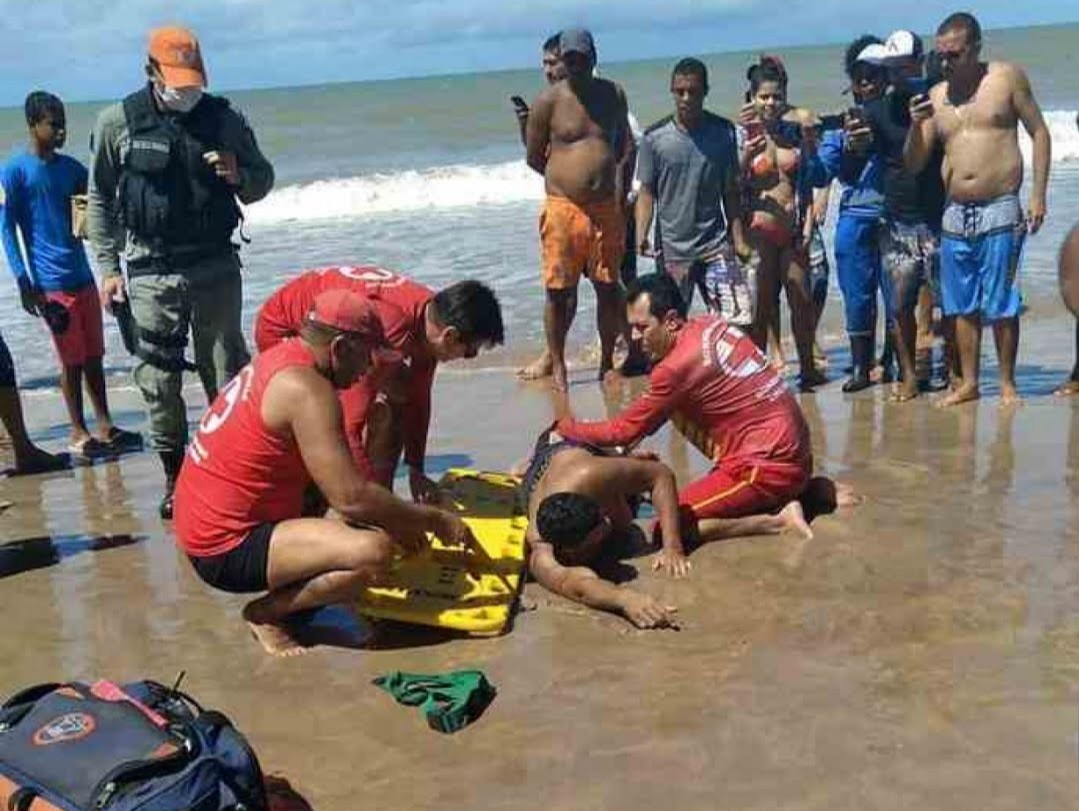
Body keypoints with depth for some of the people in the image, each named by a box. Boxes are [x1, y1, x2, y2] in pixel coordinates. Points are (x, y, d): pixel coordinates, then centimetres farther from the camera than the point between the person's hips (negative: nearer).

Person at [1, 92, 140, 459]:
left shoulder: (72, 168, 11)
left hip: (82, 275, 6)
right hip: (50, 282, -6)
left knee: (93, 355, 10)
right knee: (71, 360, 0)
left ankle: (105, 426, 18)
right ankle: (78, 433, 10)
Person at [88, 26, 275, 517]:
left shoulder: (223, 118, 1)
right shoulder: (118, 123, -1)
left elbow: (263, 180, 11)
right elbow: (100, 200, 5)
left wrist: (238, 175, -12)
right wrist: (107, 268, 0)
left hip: (215, 267, 1)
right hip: (151, 273, 0)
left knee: (228, 374, 4)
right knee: (157, 381, 2)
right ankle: (174, 477, 17)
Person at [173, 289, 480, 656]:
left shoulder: (282, 359, 9)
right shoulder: (305, 388, -21)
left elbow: (336, 475, 17)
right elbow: (351, 498, -25)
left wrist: (396, 519, 11)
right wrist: (433, 520, -13)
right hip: (225, 547, -10)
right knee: (374, 551, -26)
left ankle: (284, 596, 9)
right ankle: (266, 612, -5)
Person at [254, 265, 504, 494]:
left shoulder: (432, 314, -15)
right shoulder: (388, 330, -41)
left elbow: (418, 398, 0)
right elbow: (349, 427, -40)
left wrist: (416, 470, 4)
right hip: (283, 328, -8)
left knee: (396, 399, 4)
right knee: (335, 422, -21)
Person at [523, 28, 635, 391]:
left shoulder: (613, 94, 8)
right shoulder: (549, 100, -3)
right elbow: (534, 157, 3)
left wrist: (618, 182, 8)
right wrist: (566, 178, 8)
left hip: (607, 208, 3)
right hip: (563, 207, -3)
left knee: (609, 288, 8)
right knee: (559, 290, 0)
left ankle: (607, 362, 21)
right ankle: (556, 363, 14)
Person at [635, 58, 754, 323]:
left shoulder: (724, 132, 3)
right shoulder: (655, 137, -2)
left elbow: (731, 190, 8)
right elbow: (647, 192, 0)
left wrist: (738, 238, 3)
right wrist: (641, 235, -14)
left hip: (716, 244, 1)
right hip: (672, 249, -1)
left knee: (738, 318, -6)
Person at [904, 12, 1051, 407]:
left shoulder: (1007, 77, 0)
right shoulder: (936, 95, 9)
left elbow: (1039, 132, 2)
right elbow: (913, 164, 8)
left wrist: (1038, 195, -5)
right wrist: (916, 124, -11)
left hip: (1000, 211, -4)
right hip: (954, 215, 4)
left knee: (1001, 304, 0)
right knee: (962, 305, 8)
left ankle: (1007, 384, 12)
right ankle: (968, 382, 18)